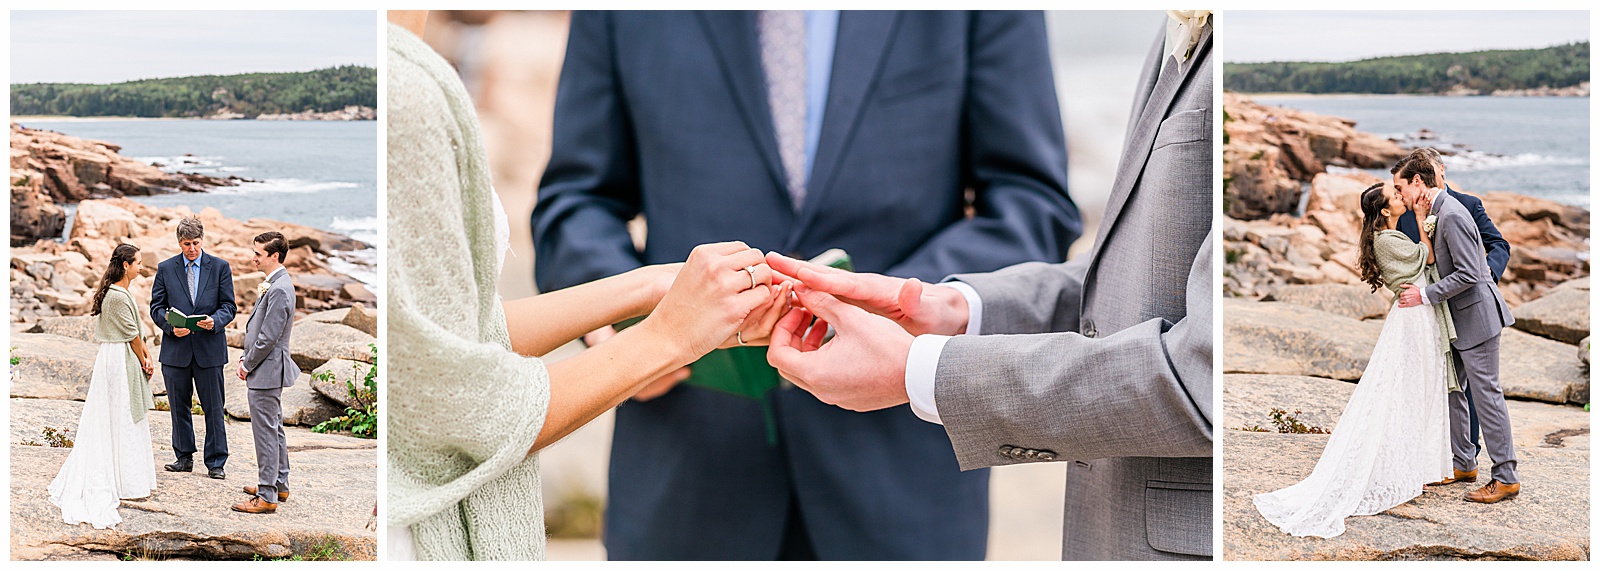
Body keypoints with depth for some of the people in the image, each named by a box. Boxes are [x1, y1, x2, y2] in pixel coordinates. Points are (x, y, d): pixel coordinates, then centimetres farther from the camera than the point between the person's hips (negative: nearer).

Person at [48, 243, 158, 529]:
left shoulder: (117, 292, 12)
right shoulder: (118, 297, -20)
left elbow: (136, 331, 11)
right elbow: (132, 335, -15)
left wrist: (146, 356, 3)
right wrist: (143, 362, -2)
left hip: (114, 359, 10)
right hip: (121, 361, -10)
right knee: (122, 422, -1)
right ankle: (125, 483, 7)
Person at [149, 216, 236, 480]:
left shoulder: (220, 267, 3)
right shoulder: (165, 268, 5)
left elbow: (228, 306, 2)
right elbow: (156, 306, 5)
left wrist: (214, 321, -19)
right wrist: (171, 327, -13)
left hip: (209, 348, -1)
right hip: (176, 348, 2)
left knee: (214, 408, 1)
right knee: (179, 406, 10)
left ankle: (215, 462, 8)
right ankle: (184, 457, 22)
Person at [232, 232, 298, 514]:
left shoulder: (279, 289, -22)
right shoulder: (274, 284, 12)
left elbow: (268, 337, -23)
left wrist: (248, 365, -12)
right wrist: (246, 358, 10)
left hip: (266, 372, -11)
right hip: (267, 370, 11)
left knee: (266, 433, -5)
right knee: (274, 429, 19)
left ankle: (267, 497, -1)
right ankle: (279, 484, 30)